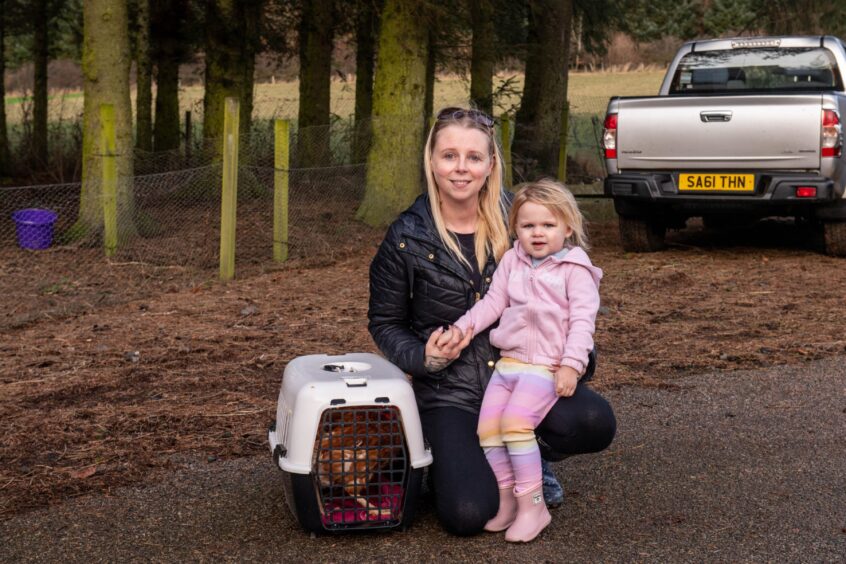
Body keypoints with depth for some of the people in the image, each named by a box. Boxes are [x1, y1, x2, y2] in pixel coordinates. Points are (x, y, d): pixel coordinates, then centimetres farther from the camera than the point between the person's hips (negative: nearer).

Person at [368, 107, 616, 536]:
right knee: (468, 514, -22)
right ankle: (445, 463, 15)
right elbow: (385, 323, 5)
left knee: (594, 422, -27)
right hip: (449, 392, -2)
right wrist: (423, 358, -15)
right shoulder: (406, 238, -7)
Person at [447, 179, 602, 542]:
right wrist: (465, 326, 0)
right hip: (508, 361, 6)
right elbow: (493, 302, 15)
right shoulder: (512, 261, 12)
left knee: (515, 421, -25)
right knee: (487, 426, -6)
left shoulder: (575, 269, -3)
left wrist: (572, 364, -18)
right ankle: (507, 500, 6)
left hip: (547, 365, -6)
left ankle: (533, 506, -16)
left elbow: (582, 320, -9)